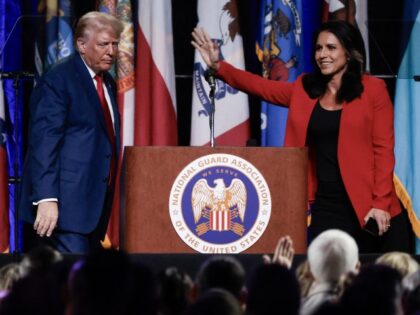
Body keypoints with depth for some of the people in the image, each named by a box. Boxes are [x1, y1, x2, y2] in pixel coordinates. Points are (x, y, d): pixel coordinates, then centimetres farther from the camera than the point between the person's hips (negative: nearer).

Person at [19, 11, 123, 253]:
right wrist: (46, 198, -24)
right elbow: (43, 142, -16)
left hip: (96, 202, 9)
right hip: (67, 203, -9)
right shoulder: (57, 81, -9)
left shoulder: (107, 82, 17)